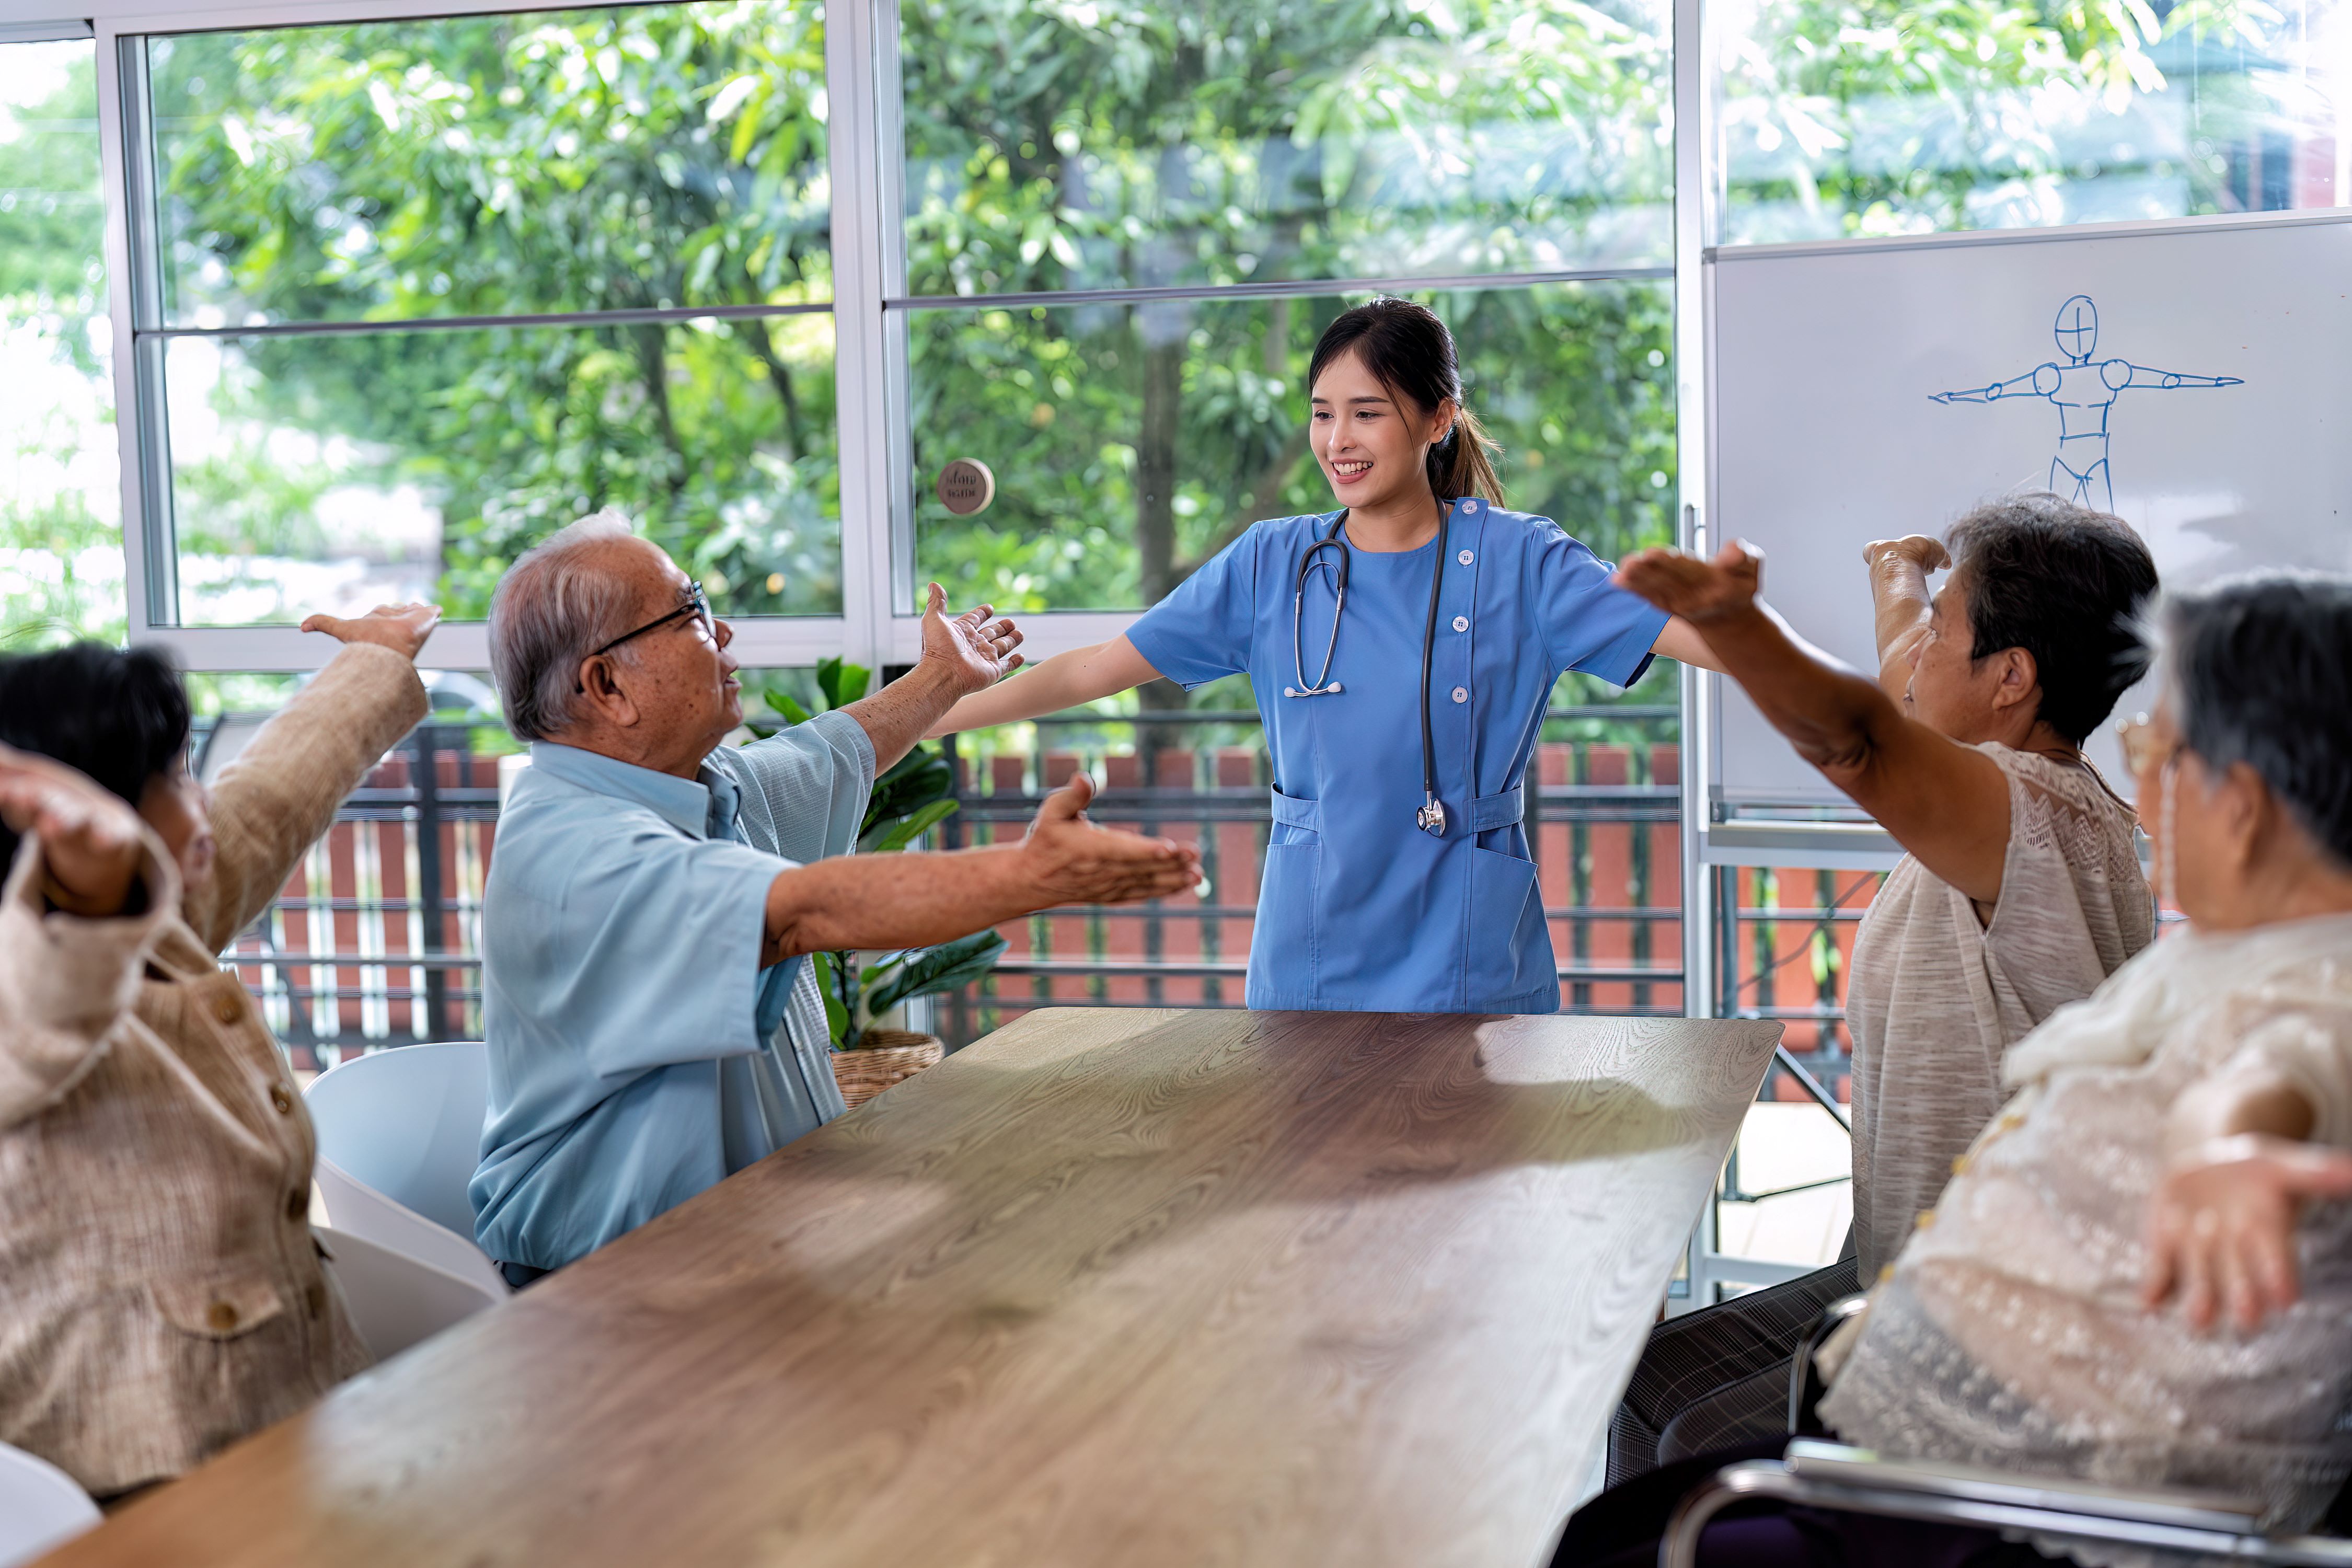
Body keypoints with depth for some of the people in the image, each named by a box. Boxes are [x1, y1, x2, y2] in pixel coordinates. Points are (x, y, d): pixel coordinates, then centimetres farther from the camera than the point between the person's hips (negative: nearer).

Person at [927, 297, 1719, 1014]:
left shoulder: (1519, 561, -2)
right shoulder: (1269, 565, 3)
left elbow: (1705, 632, -10)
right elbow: (1096, 668, 5)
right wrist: (910, 722, 2)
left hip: (1475, 975, -1)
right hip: (1309, 974, 2)